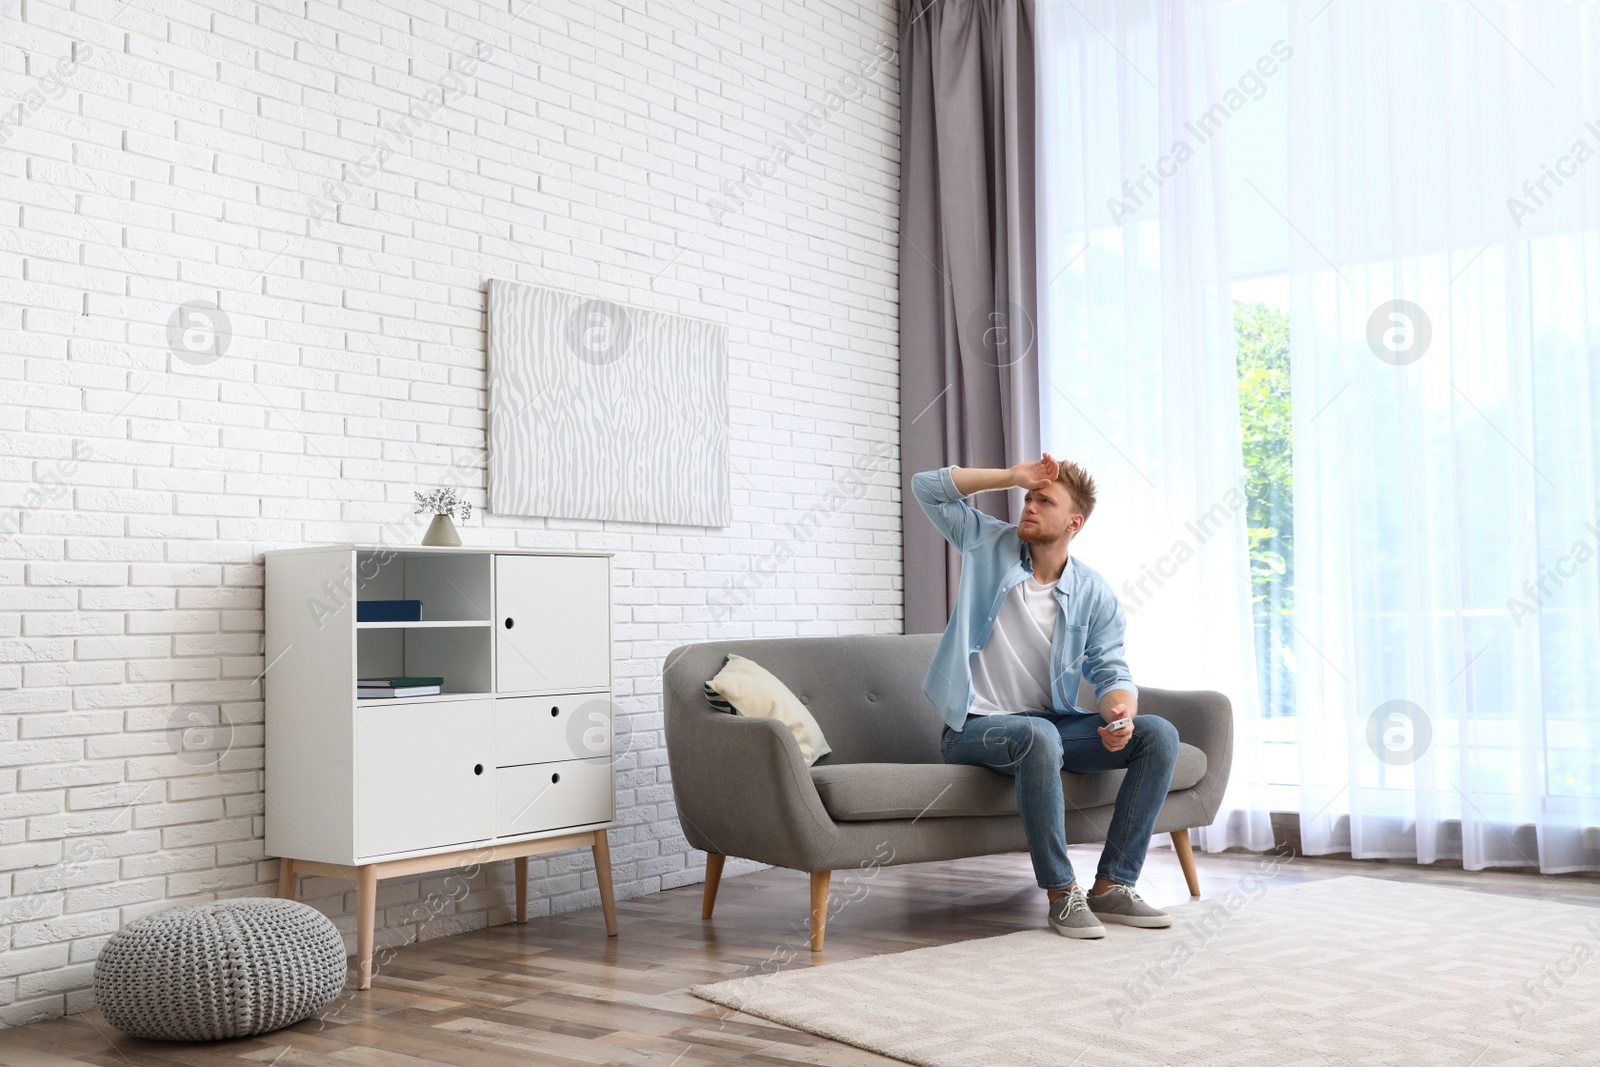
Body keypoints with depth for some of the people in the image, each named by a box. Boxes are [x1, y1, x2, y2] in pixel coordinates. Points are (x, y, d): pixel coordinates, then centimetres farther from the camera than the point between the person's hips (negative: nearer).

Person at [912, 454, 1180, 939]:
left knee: (1158, 734, -15)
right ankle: (1061, 894, -25)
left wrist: (1121, 709, -26)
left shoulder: (1093, 593, 2)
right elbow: (927, 487, -1)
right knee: (1039, 736, -38)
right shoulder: (990, 545, 2)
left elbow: (1111, 669, -2)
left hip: (1051, 723, 4)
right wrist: (1013, 477, -8)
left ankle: (1112, 886, -14)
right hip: (973, 728, -4)